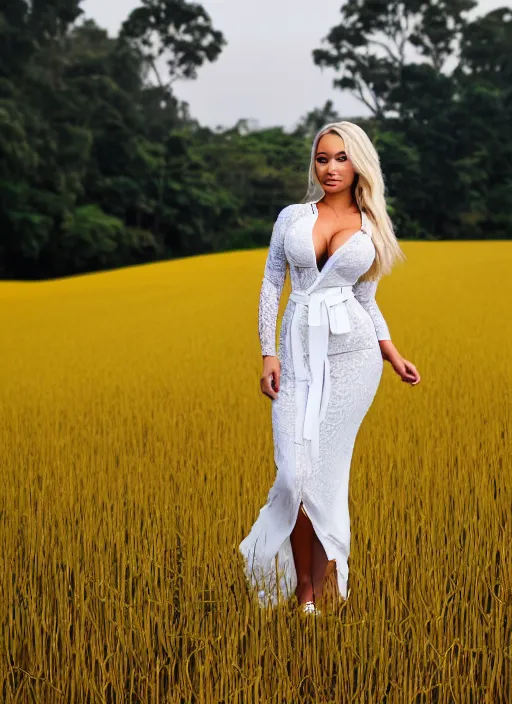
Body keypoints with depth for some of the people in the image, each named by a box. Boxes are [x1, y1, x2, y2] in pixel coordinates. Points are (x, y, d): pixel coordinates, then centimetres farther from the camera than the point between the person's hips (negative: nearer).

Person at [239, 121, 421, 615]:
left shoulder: (372, 228, 10)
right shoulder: (292, 217, 9)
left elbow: (366, 301, 15)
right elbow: (271, 284, 7)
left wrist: (394, 357, 6)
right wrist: (268, 354, -2)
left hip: (352, 352, 0)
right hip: (298, 354, 0)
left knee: (326, 472, -2)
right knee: (296, 473, -8)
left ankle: (317, 584, 13)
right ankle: (304, 590, 9)